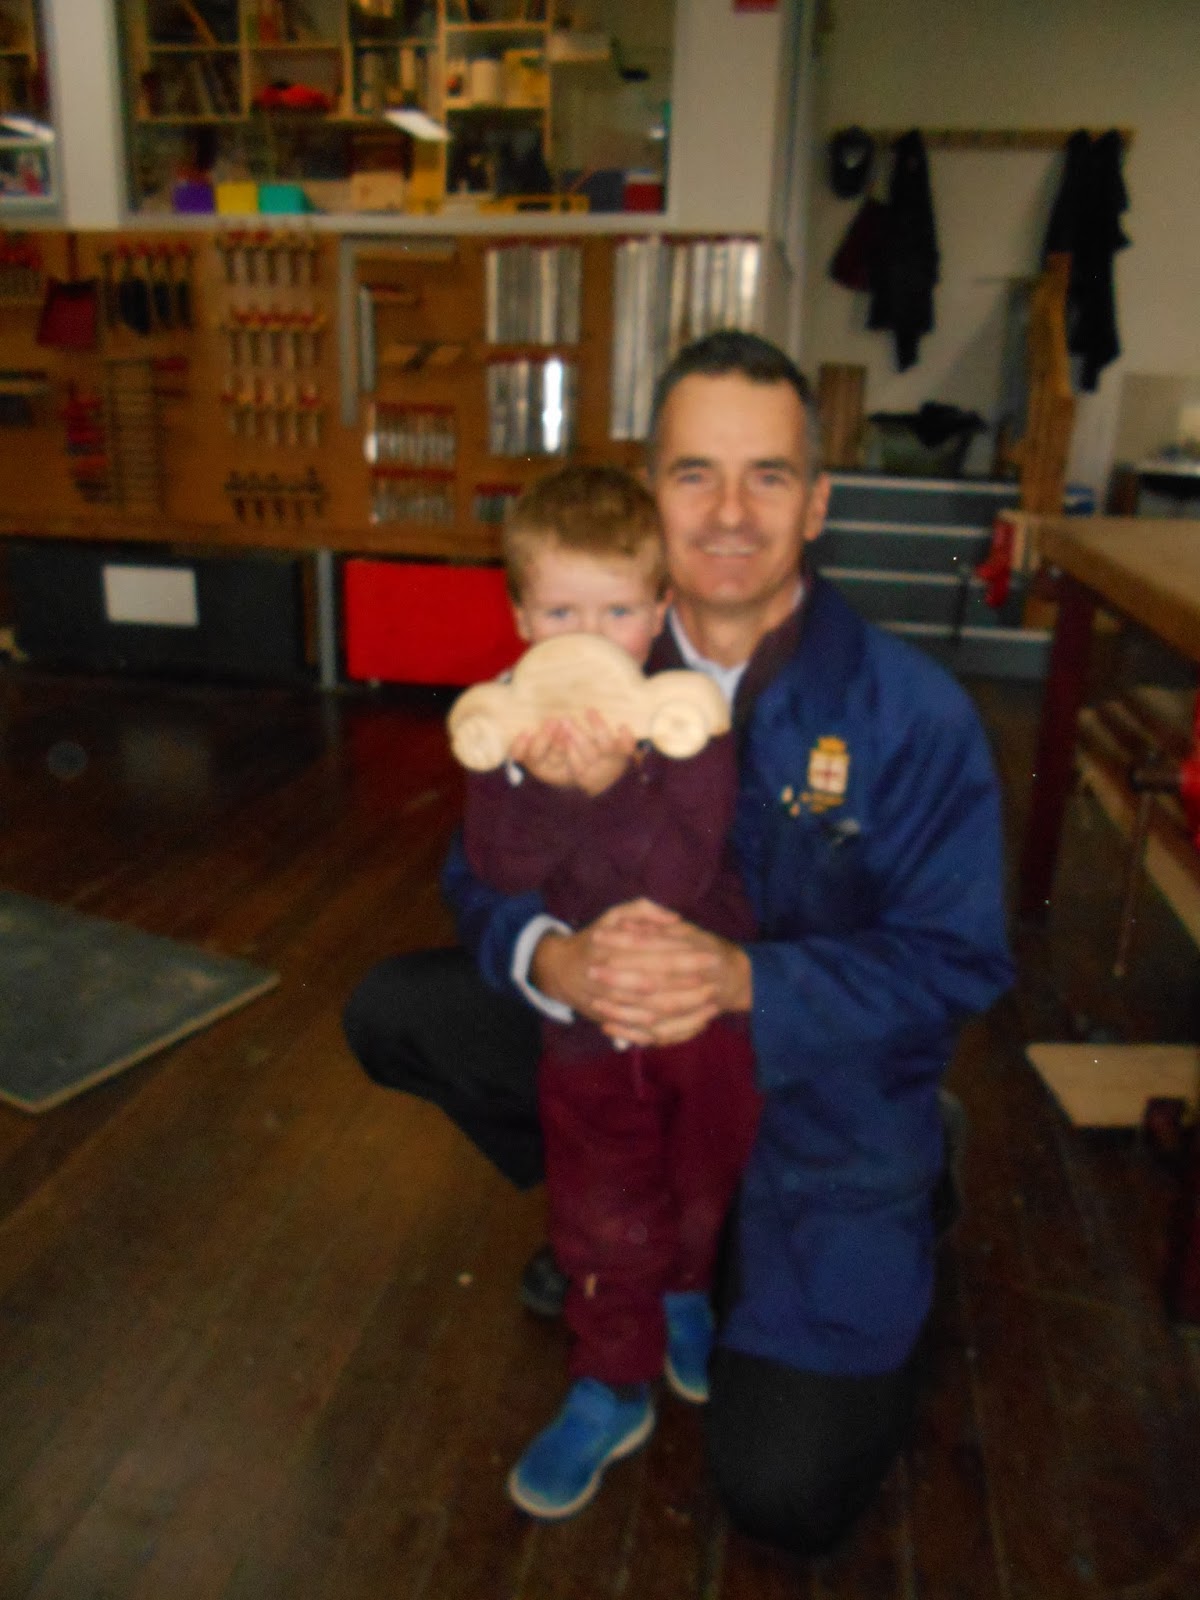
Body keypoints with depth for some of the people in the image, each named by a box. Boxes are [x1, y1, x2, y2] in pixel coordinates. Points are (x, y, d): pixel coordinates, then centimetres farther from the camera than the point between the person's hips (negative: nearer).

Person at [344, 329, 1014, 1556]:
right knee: (392, 1011, -7)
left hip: (824, 1091, -3)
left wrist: (742, 980, -34)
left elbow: (953, 963, -17)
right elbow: (484, 875, -7)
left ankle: (898, 1269, 23)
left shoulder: (912, 712, -19)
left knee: (785, 1492, -10)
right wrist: (557, 959, -32)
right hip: (615, 1041, 4)